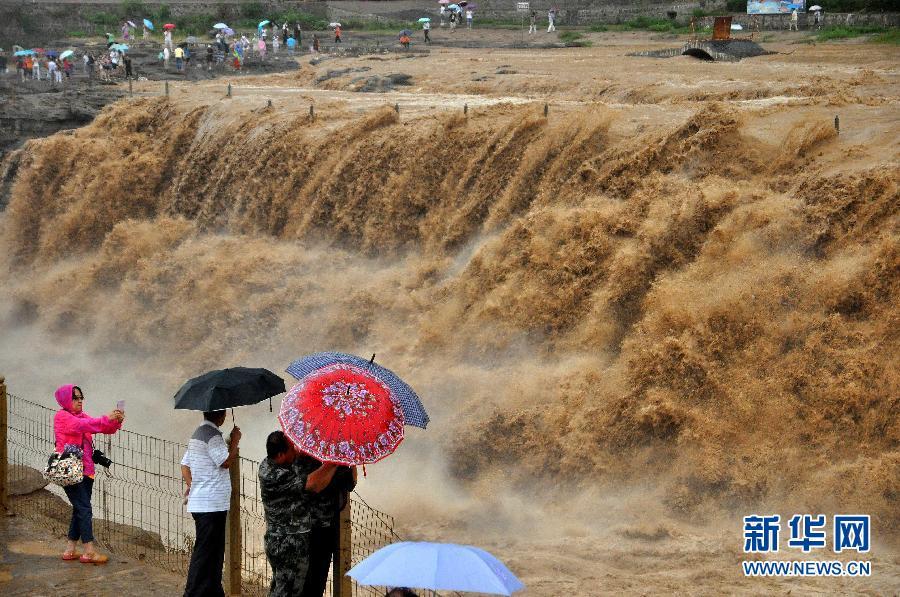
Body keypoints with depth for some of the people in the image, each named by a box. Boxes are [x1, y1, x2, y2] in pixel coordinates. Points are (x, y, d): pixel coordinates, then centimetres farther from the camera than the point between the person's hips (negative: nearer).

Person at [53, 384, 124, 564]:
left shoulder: (82, 416, 17)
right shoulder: (62, 417, -6)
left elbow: (105, 428, 6)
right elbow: (83, 425, -25)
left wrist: (116, 421, -15)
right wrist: (107, 419, -31)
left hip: (85, 470, 8)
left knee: (80, 510, 10)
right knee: (84, 509, -10)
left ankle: (70, 550, 17)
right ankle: (89, 552, -9)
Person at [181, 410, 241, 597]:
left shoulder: (198, 434, 16)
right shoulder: (212, 435, -14)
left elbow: (185, 466, 18)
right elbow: (226, 461, -19)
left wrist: (191, 485, 9)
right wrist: (235, 441, -6)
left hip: (200, 503, 10)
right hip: (211, 505, -10)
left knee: (214, 553, 15)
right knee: (204, 553, -7)